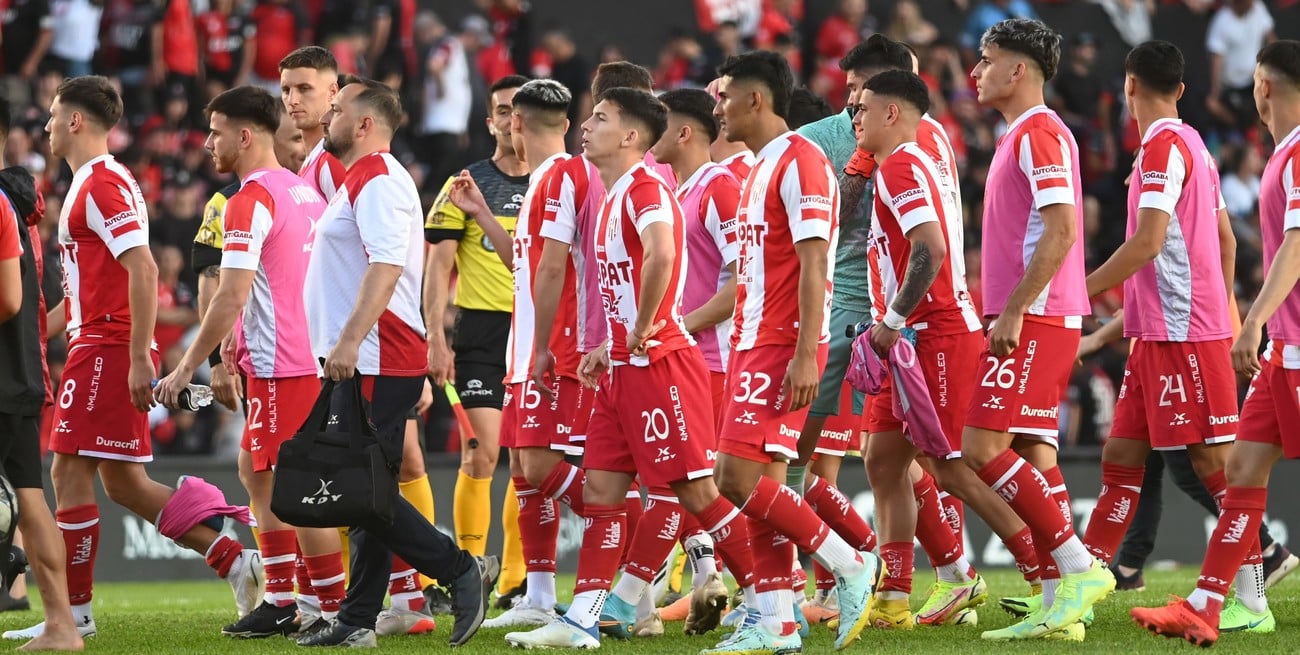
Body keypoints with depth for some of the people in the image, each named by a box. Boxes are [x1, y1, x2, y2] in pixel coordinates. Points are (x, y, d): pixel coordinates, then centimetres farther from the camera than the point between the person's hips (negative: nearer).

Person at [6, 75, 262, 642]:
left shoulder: (101, 185, -13)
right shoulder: (95, 182, 19)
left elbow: (143, 270, -22)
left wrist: (138, 357, -25)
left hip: (105, 351, -10)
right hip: (103, 347, 10)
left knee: (70, 473, -6)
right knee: (124, 484, 10)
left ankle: (73, 612, -2)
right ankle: (234, 559, 8)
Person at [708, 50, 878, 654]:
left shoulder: (799, 162, -12)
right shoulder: (761, 169, 18)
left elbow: (813, 265, -19)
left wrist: (805, 355, -24)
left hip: (782, 348, -10)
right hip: (752, 345, 10)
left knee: (739, 478, -14)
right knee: (761, 486, 6)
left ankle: (850, 566, -5)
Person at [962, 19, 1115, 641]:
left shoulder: (1039, 133, -11)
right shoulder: (1022, 135, 20)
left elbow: (1061, 230, -21)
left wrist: (1014, 309, -22)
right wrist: (1006, 311, 20)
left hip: (1035, 320, -10)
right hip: (1032, 321, 10)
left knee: (982, 449, -13)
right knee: (1034, 457, 7)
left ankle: (1078, 568, -13)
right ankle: (1058, 603, 5)